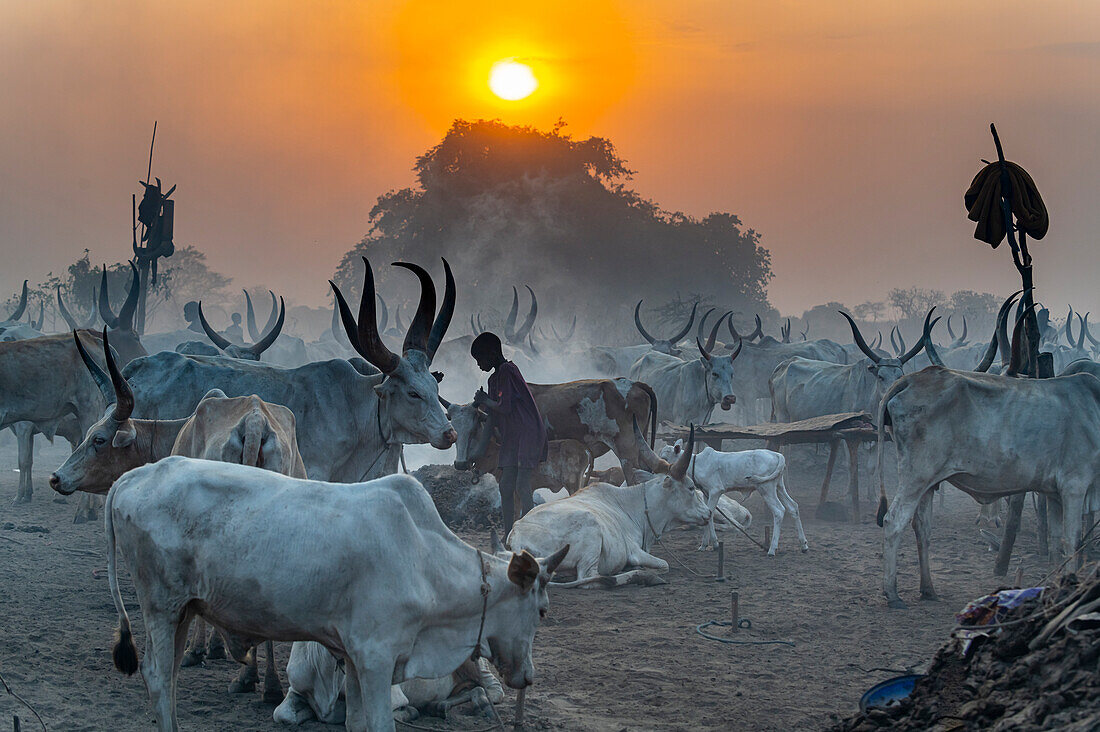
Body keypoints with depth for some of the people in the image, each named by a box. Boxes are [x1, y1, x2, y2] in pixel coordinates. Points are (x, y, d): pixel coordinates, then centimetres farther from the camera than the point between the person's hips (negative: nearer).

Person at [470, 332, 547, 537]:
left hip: (528, 434, -10)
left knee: (522, 486, -13)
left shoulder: (507, 370, -11)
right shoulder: (494, 378, 19)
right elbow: (495, 413, 22)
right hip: (511, 438, 10)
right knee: (506, 487, 5)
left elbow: (504, 408, -16)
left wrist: (485, 401, -1)